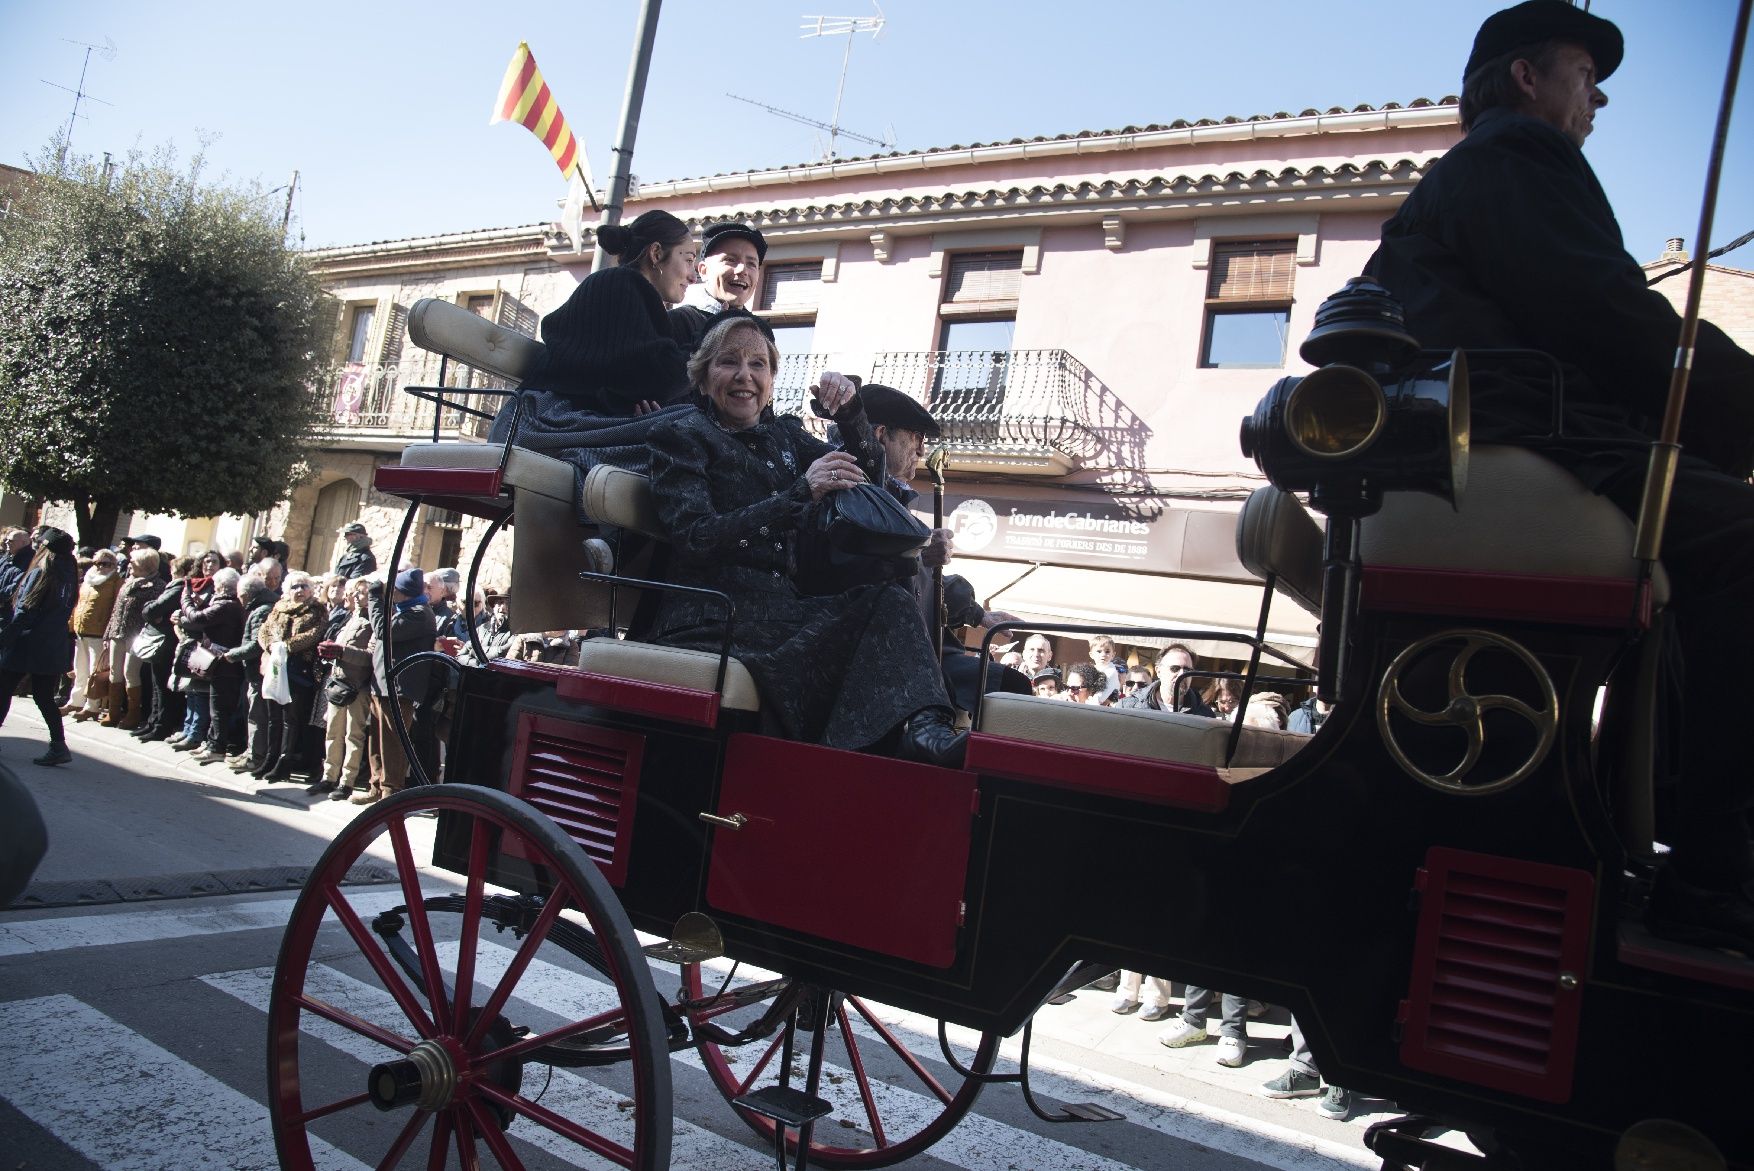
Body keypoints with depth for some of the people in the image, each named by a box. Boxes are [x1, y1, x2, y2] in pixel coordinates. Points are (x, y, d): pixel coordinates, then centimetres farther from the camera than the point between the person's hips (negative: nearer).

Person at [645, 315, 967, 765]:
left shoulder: (783, 435, 23)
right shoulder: (682, 436, 4)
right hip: (715, 621, -5)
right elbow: (694, 537, -11)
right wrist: (801, 493, -19)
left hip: (784, 610, 6)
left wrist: (849, 413, 0)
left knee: (888, 600, -18)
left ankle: (923, 728, -38)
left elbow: (868, 475, 21)